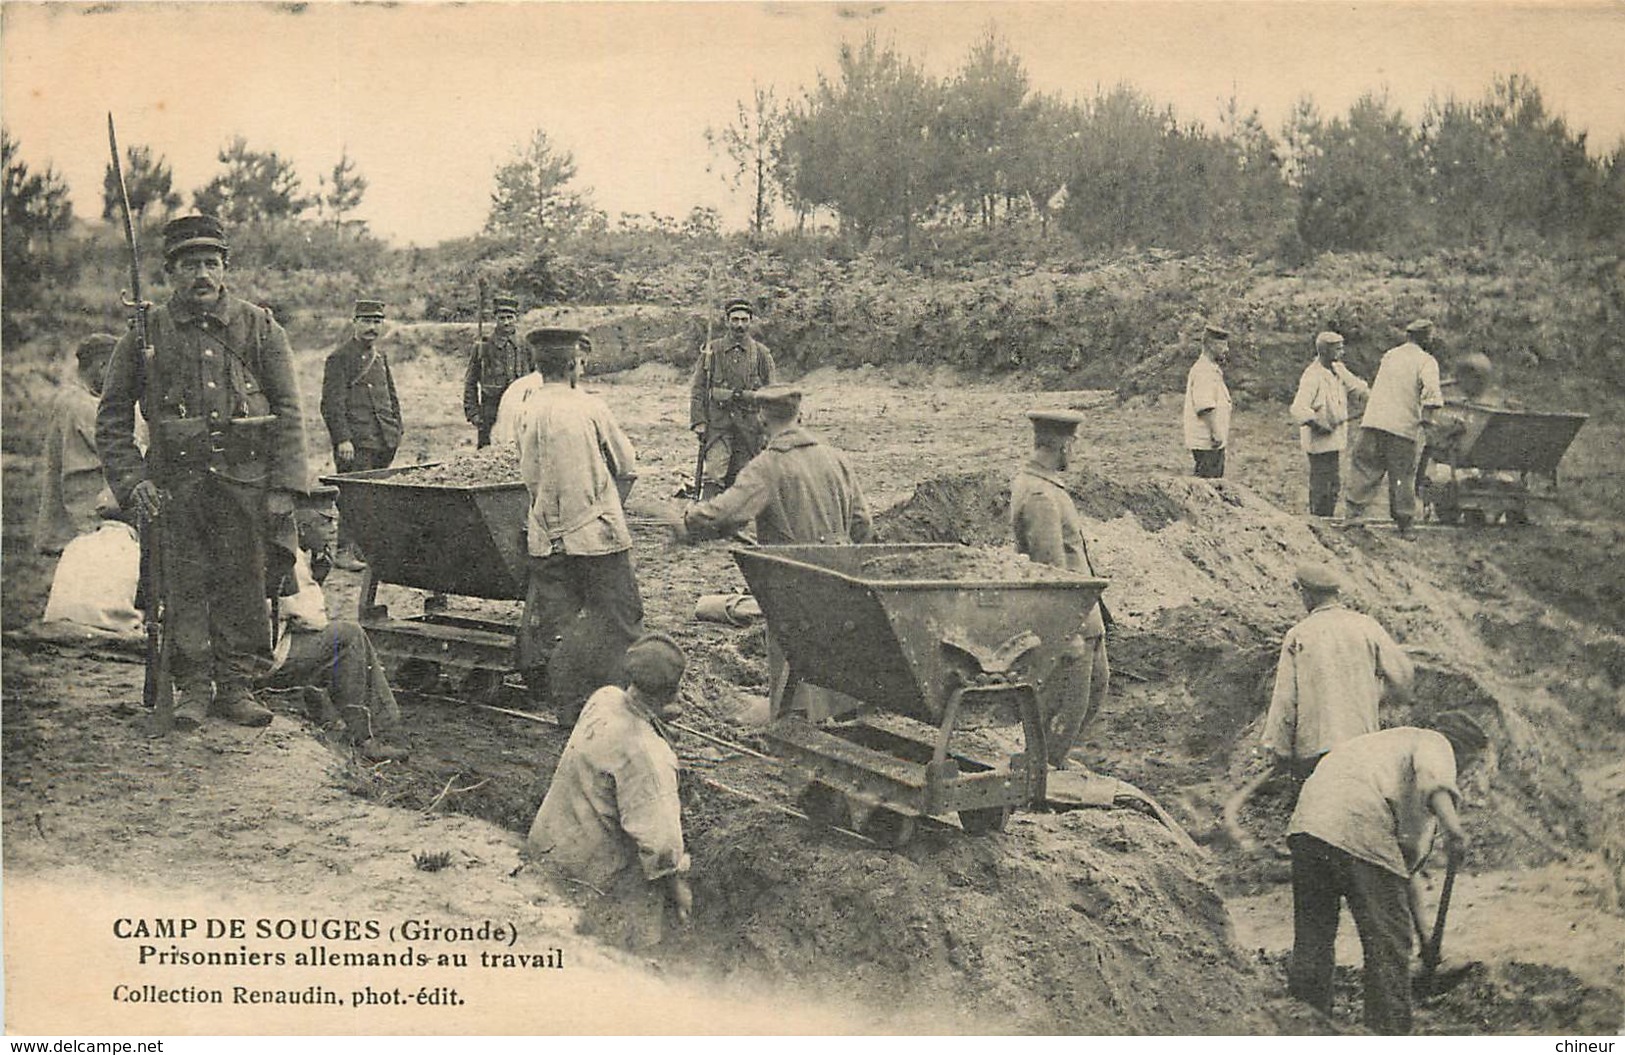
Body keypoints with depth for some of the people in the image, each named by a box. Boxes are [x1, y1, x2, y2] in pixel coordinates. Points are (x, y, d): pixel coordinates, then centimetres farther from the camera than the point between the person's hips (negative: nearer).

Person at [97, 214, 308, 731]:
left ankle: (235, 687, 14)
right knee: (185, 588, 2)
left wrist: (281, 488, -4)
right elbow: (112, 416, 8)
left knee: (244, 587, 3)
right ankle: (192, 688, 13)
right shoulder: (146, 333, 4)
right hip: (177, 483, 0)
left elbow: (288, 411, 4)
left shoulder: (259, 328, 4)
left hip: (247, 480, 0)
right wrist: (132, 480, -4)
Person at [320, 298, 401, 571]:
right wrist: (342, 439, -17)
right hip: (355, 442, -7)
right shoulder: (339, 357, -5)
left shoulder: (380, 357, 18)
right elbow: (332, 403, -11)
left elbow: (392, 397, 26)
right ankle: (345, 551, -4)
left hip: (383, 442, 7)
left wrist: (396, 431, 16)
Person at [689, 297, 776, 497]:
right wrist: (698, 421, -6)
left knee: (738, 479, 6)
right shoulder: (712, 351, 4)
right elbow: (697, 388, 4)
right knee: (713, 475, -13)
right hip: (718, 423, -1)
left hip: (749, 426, 2)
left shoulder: (761, 353, 7)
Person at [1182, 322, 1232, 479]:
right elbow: (1205, 407, -24)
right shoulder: (1203, 370, -16)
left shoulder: (1213, 369, 18)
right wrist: (1215, 433, -25)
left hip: (1215, 442, 11)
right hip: (1206, 442, -11)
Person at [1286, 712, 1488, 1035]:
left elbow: (1408, 861, 42)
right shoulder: (1435, 743, 17)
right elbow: (1433, 778, -13)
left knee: (1312, 939, 16)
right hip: (1358, 831, -8)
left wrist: (1425, 935, 45)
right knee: (1388, 946, 3)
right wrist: (1452, 827, -30)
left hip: (1307, 821, 8)